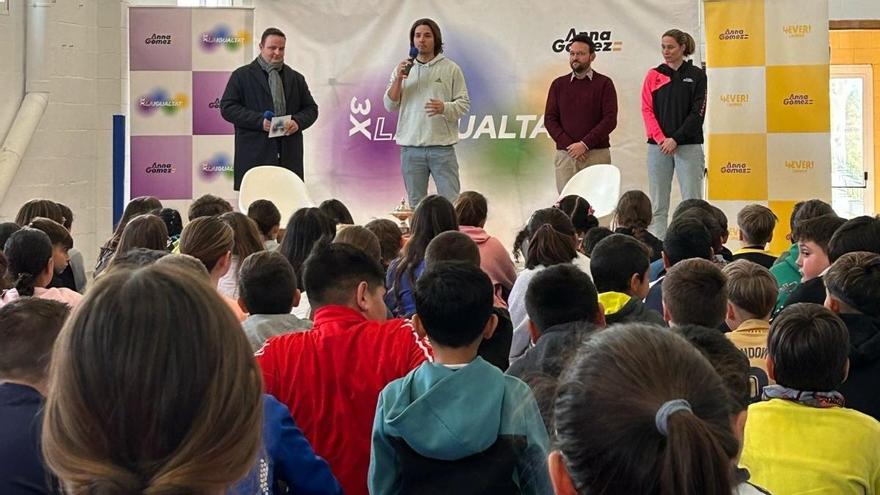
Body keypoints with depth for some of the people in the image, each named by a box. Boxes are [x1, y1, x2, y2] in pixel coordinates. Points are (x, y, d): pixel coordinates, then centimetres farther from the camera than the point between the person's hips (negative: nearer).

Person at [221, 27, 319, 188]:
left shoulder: (296, 78, 20)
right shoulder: (242, 75, 8)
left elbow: (311, 108, 20)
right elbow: (227, 108, 0)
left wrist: (298, 121, -4)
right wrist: (259, 121, -13)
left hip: (289, 156, 3)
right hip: (254, 156, -3)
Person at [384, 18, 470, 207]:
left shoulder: (451, 69, 4)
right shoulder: (402, 69, 11)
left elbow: (464, 103, 1)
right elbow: (390, 106, 7)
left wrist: (444, 108, -19)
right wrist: (398, 79, -7)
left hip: (442, 146, -2)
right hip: (410, 147, 2)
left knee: (451, 202, -4)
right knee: (415, 204, 8)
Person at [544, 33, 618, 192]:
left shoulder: (604, 83, 5)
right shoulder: (558, 84, 12)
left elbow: (610, 120, -4)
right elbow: (549, 119, 7)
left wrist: (585, 144, -13)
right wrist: (569, 144, -7)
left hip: (597, 155, -2)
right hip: (565, 155, 2)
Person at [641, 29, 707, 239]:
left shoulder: (696, 75, 3)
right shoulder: (654, 75, 9)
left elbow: (697, 112, -3)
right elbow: (647, 110, 3)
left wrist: (675, 139, -12)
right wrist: (660, 139, -10)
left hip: (688, 145, -2)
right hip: (658, 146, 2)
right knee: (657, 205, 2)